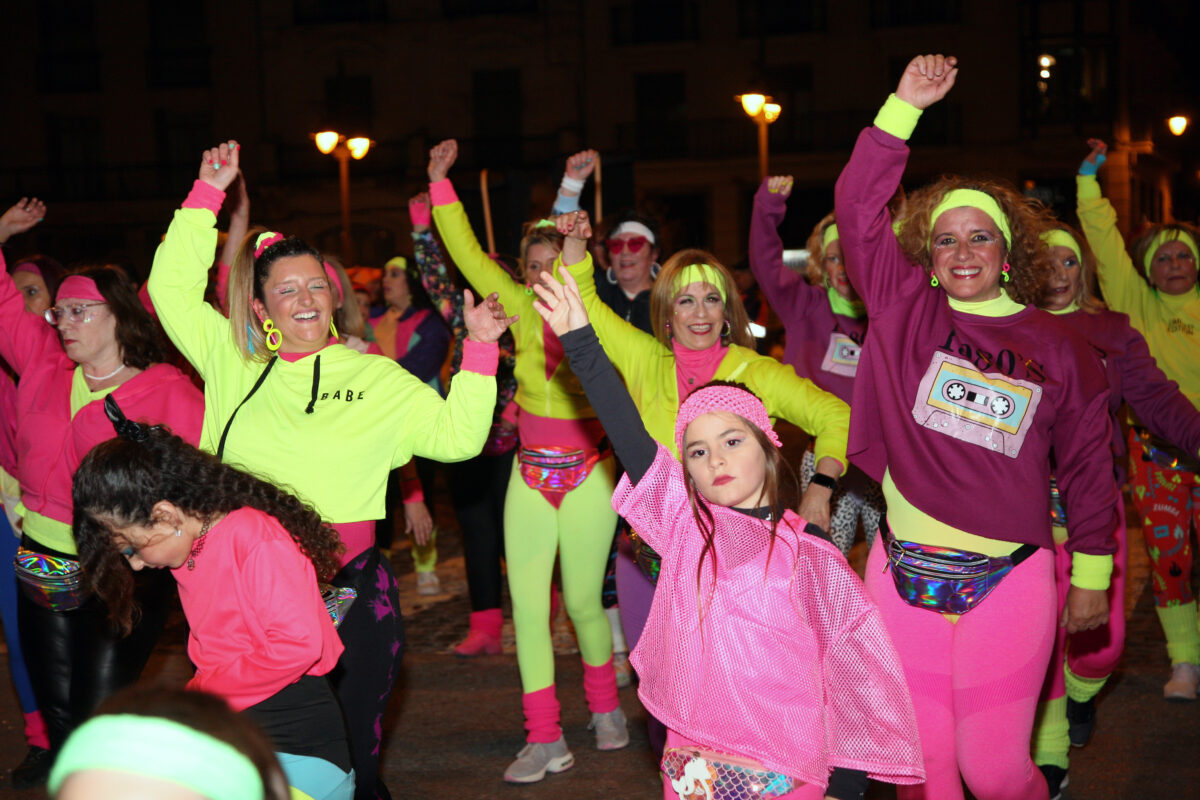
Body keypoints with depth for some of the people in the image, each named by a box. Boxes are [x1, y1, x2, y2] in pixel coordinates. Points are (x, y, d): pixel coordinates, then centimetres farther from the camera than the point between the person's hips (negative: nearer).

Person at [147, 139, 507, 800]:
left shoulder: (374, 377, 5)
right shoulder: (233, 364, 9)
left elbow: (457, 434, 1)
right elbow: (172, 288, 10)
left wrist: (478, 350, -11)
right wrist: (207, 194, 6)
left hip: (348, 590, -2)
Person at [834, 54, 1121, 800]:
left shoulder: (1058, 347, 1)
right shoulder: (905, 309, 3)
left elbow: (1088, 466, 6)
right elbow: (857, 206, 0)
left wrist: (1092, 578, 8)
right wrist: (905, 106, -4)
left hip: (1008, 581, -2)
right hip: (904, 571, 2)